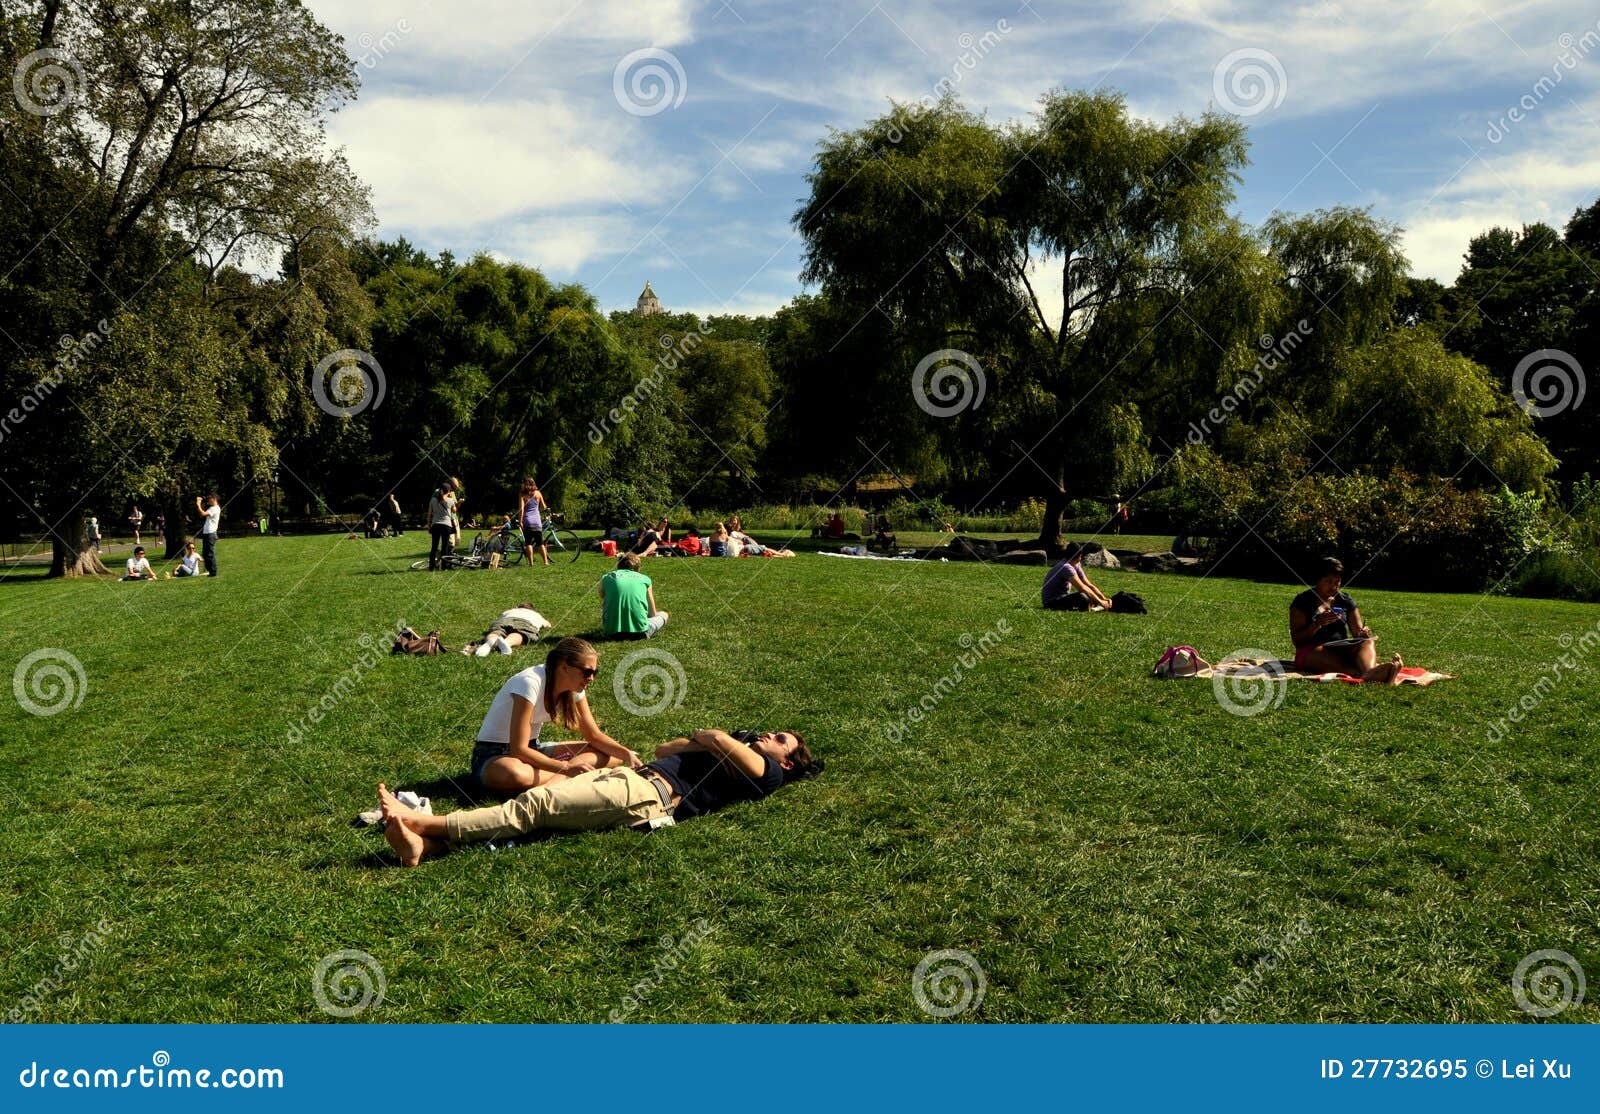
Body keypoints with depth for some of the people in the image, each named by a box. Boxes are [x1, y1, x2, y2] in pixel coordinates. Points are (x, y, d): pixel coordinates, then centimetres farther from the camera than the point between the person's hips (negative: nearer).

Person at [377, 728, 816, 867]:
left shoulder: (767, 771, 7)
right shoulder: (737, 753, 34)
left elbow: (719, 741, -13)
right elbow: (663, 750, 40)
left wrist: (707, 738, 9)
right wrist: (706, 742, 27)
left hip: (648, 795, -8)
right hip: (632, 776, 8)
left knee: (536, 804, -20)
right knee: (538, 799, -13)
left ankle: (425, 823, -25)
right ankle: (424, 845, -26)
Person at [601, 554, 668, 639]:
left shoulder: (606, 578, 13)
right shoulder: (644, 579, 13)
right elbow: (652, 613, 23)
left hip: (613, 632, 0)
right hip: (639, 631, 1)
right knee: (663, 615, 30)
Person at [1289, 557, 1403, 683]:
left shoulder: (1345, 600, 16)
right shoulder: (1303, 601, 3)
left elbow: (1357, 631, 18)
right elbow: (1296, 640, -3)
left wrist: (1364, 632, -7)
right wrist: (1318, 623, -19)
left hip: (1342, 649, 4)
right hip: (1312, 651, -4)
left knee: (1368, 642, -26)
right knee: (1320, 652, -39)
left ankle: (1369, 671, -63)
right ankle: (1360, 673, -68)